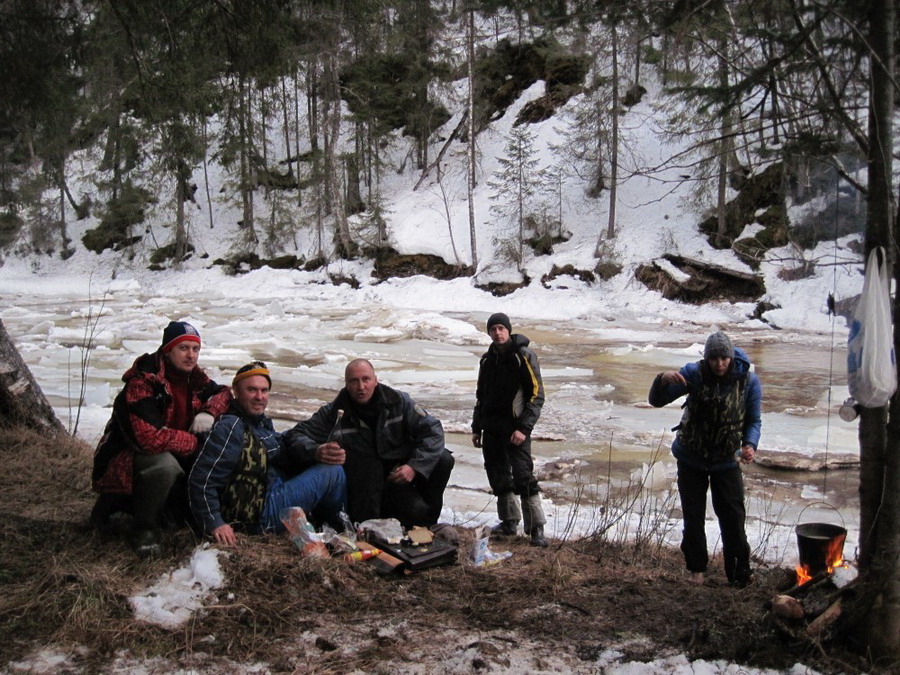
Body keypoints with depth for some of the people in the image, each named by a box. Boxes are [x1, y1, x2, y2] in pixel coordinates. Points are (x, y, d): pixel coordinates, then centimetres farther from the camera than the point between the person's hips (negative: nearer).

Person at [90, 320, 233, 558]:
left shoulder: (193, 377, -1)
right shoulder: (142, 383, -25)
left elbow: (223, 393, 14)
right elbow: (150, 438, -34)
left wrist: (209, 412, -10)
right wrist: (195, 442, -20)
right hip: (127, 459, -9)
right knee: (166, 465, -38)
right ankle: (144, 528, -12)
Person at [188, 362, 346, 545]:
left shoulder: (263, 422, 11)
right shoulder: (230, 428, -19)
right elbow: (202, 480, -23)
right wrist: (214, 524, -29)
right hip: (259, 515, -10)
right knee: (334, 473, -8)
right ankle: (336, 528, 17)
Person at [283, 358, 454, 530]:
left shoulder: (398, 401, -7)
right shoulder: (334, 412, -10)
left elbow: (432, 430, -7)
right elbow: (295, 435, -15)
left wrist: (415, 466, -23)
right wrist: (316, 452, -40)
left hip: (401, 470, 4)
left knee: (443, 459, -21)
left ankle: (427, 520, 1)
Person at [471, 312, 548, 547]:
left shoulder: (523, 356, -7)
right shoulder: (487, 360, 14)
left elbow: (537, 394, -10)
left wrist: (524, 428, -17)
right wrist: (476, 427, 17)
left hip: (515, 430, -7)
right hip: (491, 430, 7)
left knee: (523, 477, -12)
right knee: (499, 476, 10)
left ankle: (536, 528, -8)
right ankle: (509, 521, 23)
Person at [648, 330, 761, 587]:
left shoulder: (748, 381, -15)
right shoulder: (694, 373, -18)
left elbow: (753, 421, -4)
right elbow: (656, 401, -16)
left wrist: (750, 444, -25)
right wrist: (663, 380, -38)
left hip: (726, 460, 0)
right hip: (691, 458, 0)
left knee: (733, 518, 5)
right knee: (693, 518, 10)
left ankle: (739, 572, 22)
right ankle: (697, 568, 28)